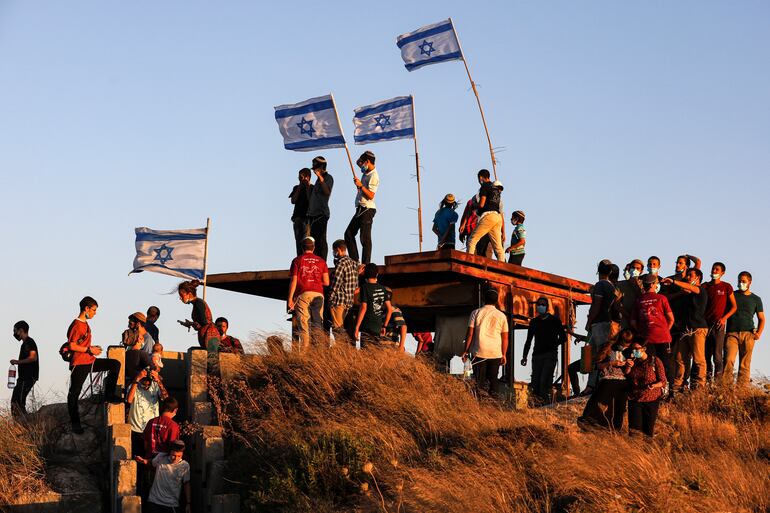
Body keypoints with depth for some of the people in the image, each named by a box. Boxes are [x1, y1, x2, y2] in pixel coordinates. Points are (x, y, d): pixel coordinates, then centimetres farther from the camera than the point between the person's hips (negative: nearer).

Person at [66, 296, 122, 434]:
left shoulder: (85, 324, 14)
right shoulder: (76, 325, -15)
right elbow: (71, 346, -21)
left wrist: (92, 348, 9)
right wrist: (89, 350, -17)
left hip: (90, 361, 9)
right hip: (79, 364, -9)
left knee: (115, 364, 2)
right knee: (74, 393, 0)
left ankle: (109, 394, 4)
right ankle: (75, 423, 9)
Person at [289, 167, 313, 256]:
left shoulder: (312, 188, 3)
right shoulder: (296, 188, 18)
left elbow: (311, 201, -10)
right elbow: (293, 201, 5)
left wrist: (307, 188, -10)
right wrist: (299, 188, 0)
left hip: (307, 217, -5)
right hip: (298, 217, 5)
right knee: (298, 241, 3)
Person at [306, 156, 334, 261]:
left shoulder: (328, 178, -6)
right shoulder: (319, 179, 21)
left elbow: (327, 192, -24)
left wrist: (321, 178, -30)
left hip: (321, 213, -9)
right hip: (314, 213, 9)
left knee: (320, 240, -12)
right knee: (313, 239, 9)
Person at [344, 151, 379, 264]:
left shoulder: (373, 176, -14)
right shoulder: (366, 173, 13)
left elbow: (371, 196, -21)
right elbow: (358, 163, 34)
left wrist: (360, 186, -21)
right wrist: (361, 159, 16)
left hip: (367, 209, -10)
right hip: (361, 209, 10)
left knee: (365, 239, -9)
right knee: (349, 234, 11)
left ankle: (366, 264, -7)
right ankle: (354, 261, 12)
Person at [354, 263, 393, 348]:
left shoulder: (365, 287, -8)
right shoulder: (382, 288, 9)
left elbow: (363, 308, -16)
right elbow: (390, 309, 9)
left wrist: (357, 327, -14)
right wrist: (384, 326, 19)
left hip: (366, 328, -6)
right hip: (377, 327, 6)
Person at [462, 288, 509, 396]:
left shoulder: (476, 313, 0)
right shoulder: (501, 316, 4)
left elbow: (470, 333, -2)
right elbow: (505, 337, 5)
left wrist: (466, 351, 5)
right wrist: (504, 354, 13)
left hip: (479, 353, -1)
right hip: (496, 354, 1)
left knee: (479, 381, 0)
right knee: (493, 381, 8)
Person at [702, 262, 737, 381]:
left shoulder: (726, 287, 4)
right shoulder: (705, 286, 12)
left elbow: (734, 307, 5)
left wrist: (724, 318, -9)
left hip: (718, 325, -3)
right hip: (705, 323, 3)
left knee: (717, 355, -7)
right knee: (706, 355, 5)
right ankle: (708, 379, 12)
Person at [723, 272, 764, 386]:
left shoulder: (756, 299, 16)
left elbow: (761, 319, 17)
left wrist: (759, 333, 0)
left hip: (748, 334, 1)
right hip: (732, 333, -1)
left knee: (745, 364, -3)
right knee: (729, 360, -16)